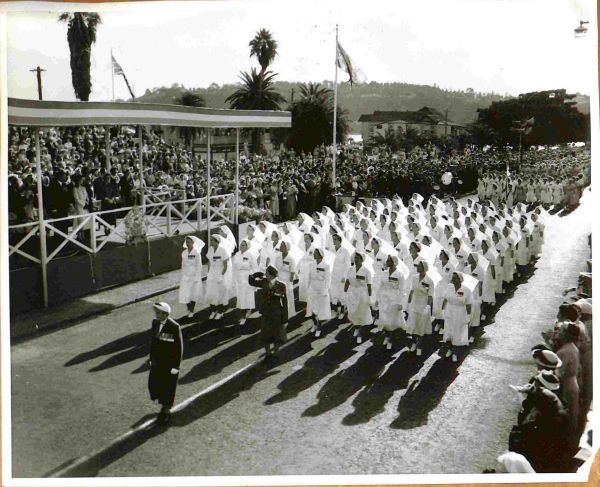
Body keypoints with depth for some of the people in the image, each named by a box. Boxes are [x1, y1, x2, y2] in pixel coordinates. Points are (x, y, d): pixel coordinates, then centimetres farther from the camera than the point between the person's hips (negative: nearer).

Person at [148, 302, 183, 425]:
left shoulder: (174, 327, -23)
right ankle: (164, 406, 38)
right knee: (154, 385, 13)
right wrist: (151, 358, 12)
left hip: (169, 364, -6)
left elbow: (179, 347, -17)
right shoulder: (155, 322, -2)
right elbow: (153, 341, 10)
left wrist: (176, 366, -14)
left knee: (167, 388, 8)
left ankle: (166, 412, 28)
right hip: (157, 363, 6)